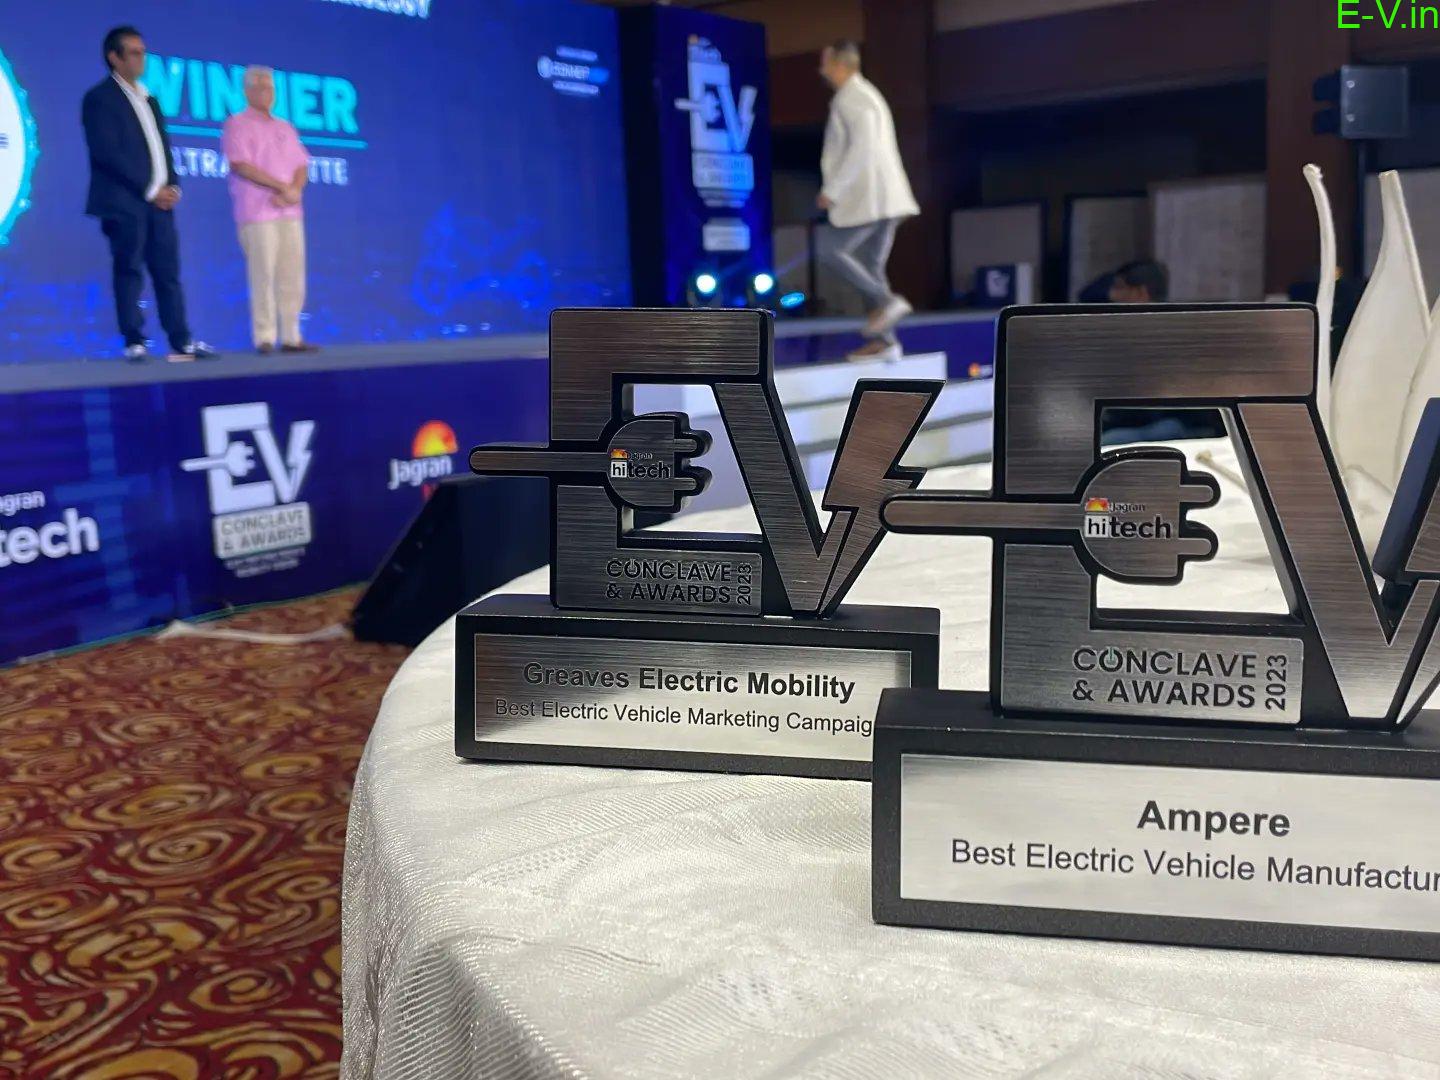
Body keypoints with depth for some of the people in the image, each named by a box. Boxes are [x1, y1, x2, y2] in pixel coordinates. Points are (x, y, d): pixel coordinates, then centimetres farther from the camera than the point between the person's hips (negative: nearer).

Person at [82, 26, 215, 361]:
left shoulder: (148, 99, 21)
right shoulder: (100, 97, -3)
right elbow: (107, 153, -12)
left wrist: (171, 186, 2)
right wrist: (150, 190, -14)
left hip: (158, 200, 7)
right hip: (124, 202, -7)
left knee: (168, 272, 4)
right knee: (129, 272, -5)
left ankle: (181, 343, 5)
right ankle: (134, 343, -2)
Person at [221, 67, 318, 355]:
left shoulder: (285, 128, 21)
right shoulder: (238, 125, 2)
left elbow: (301, 167, 14)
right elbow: (241, 165, -10)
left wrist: (294, 191, -7)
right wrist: (282, 186, -12)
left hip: (289, 212, 6)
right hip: (257, 213, -6)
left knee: (292, 276, 2)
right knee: (263, 275, -9)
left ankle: (290, 337, 6)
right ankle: (264, 339, -7)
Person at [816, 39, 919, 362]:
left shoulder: (852, 98, -9)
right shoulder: (864, 95, 23)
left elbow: (862, 147, -21)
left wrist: (832, 190, -18)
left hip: (868, 198, -10)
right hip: (883, 199, 10)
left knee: (830, 248, -5)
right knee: (869, 265, 8)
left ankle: (885, 300, -9)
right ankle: (884, 340, 5)